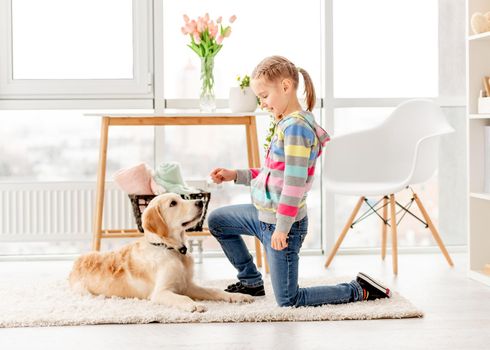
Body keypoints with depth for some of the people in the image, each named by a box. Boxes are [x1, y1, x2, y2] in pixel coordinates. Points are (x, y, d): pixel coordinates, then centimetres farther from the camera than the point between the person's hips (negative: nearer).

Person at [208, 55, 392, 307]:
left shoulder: (295, 127, -22)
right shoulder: (285, 123, 8)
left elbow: (294, 182, -25)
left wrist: (282, 227, -22)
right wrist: (235, 175, 13)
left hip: (282, 222, -9)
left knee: (288, 301, -1)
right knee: (217, 220, 23)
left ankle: (359, 290, 10)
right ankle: (251, 281, 30)